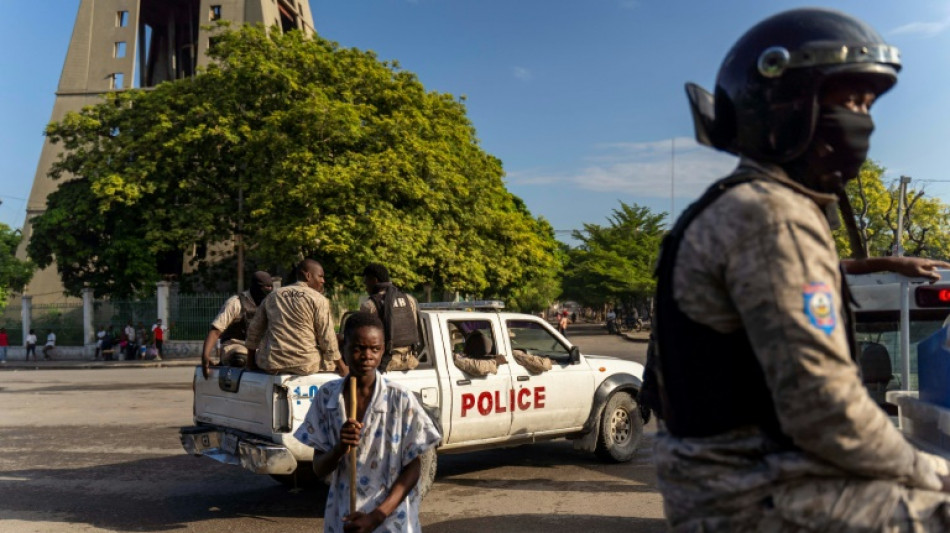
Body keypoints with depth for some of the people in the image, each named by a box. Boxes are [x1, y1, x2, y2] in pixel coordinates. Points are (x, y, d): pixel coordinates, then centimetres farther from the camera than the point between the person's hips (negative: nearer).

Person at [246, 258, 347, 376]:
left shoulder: (272, 296, 13)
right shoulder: (318, 300, -3)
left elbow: (254, 329, 17)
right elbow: (327, 337, -6)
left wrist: (250, 360, 27)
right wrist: (340, 364, 5)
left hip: (271, 366, 4)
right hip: (305, 365, -4)